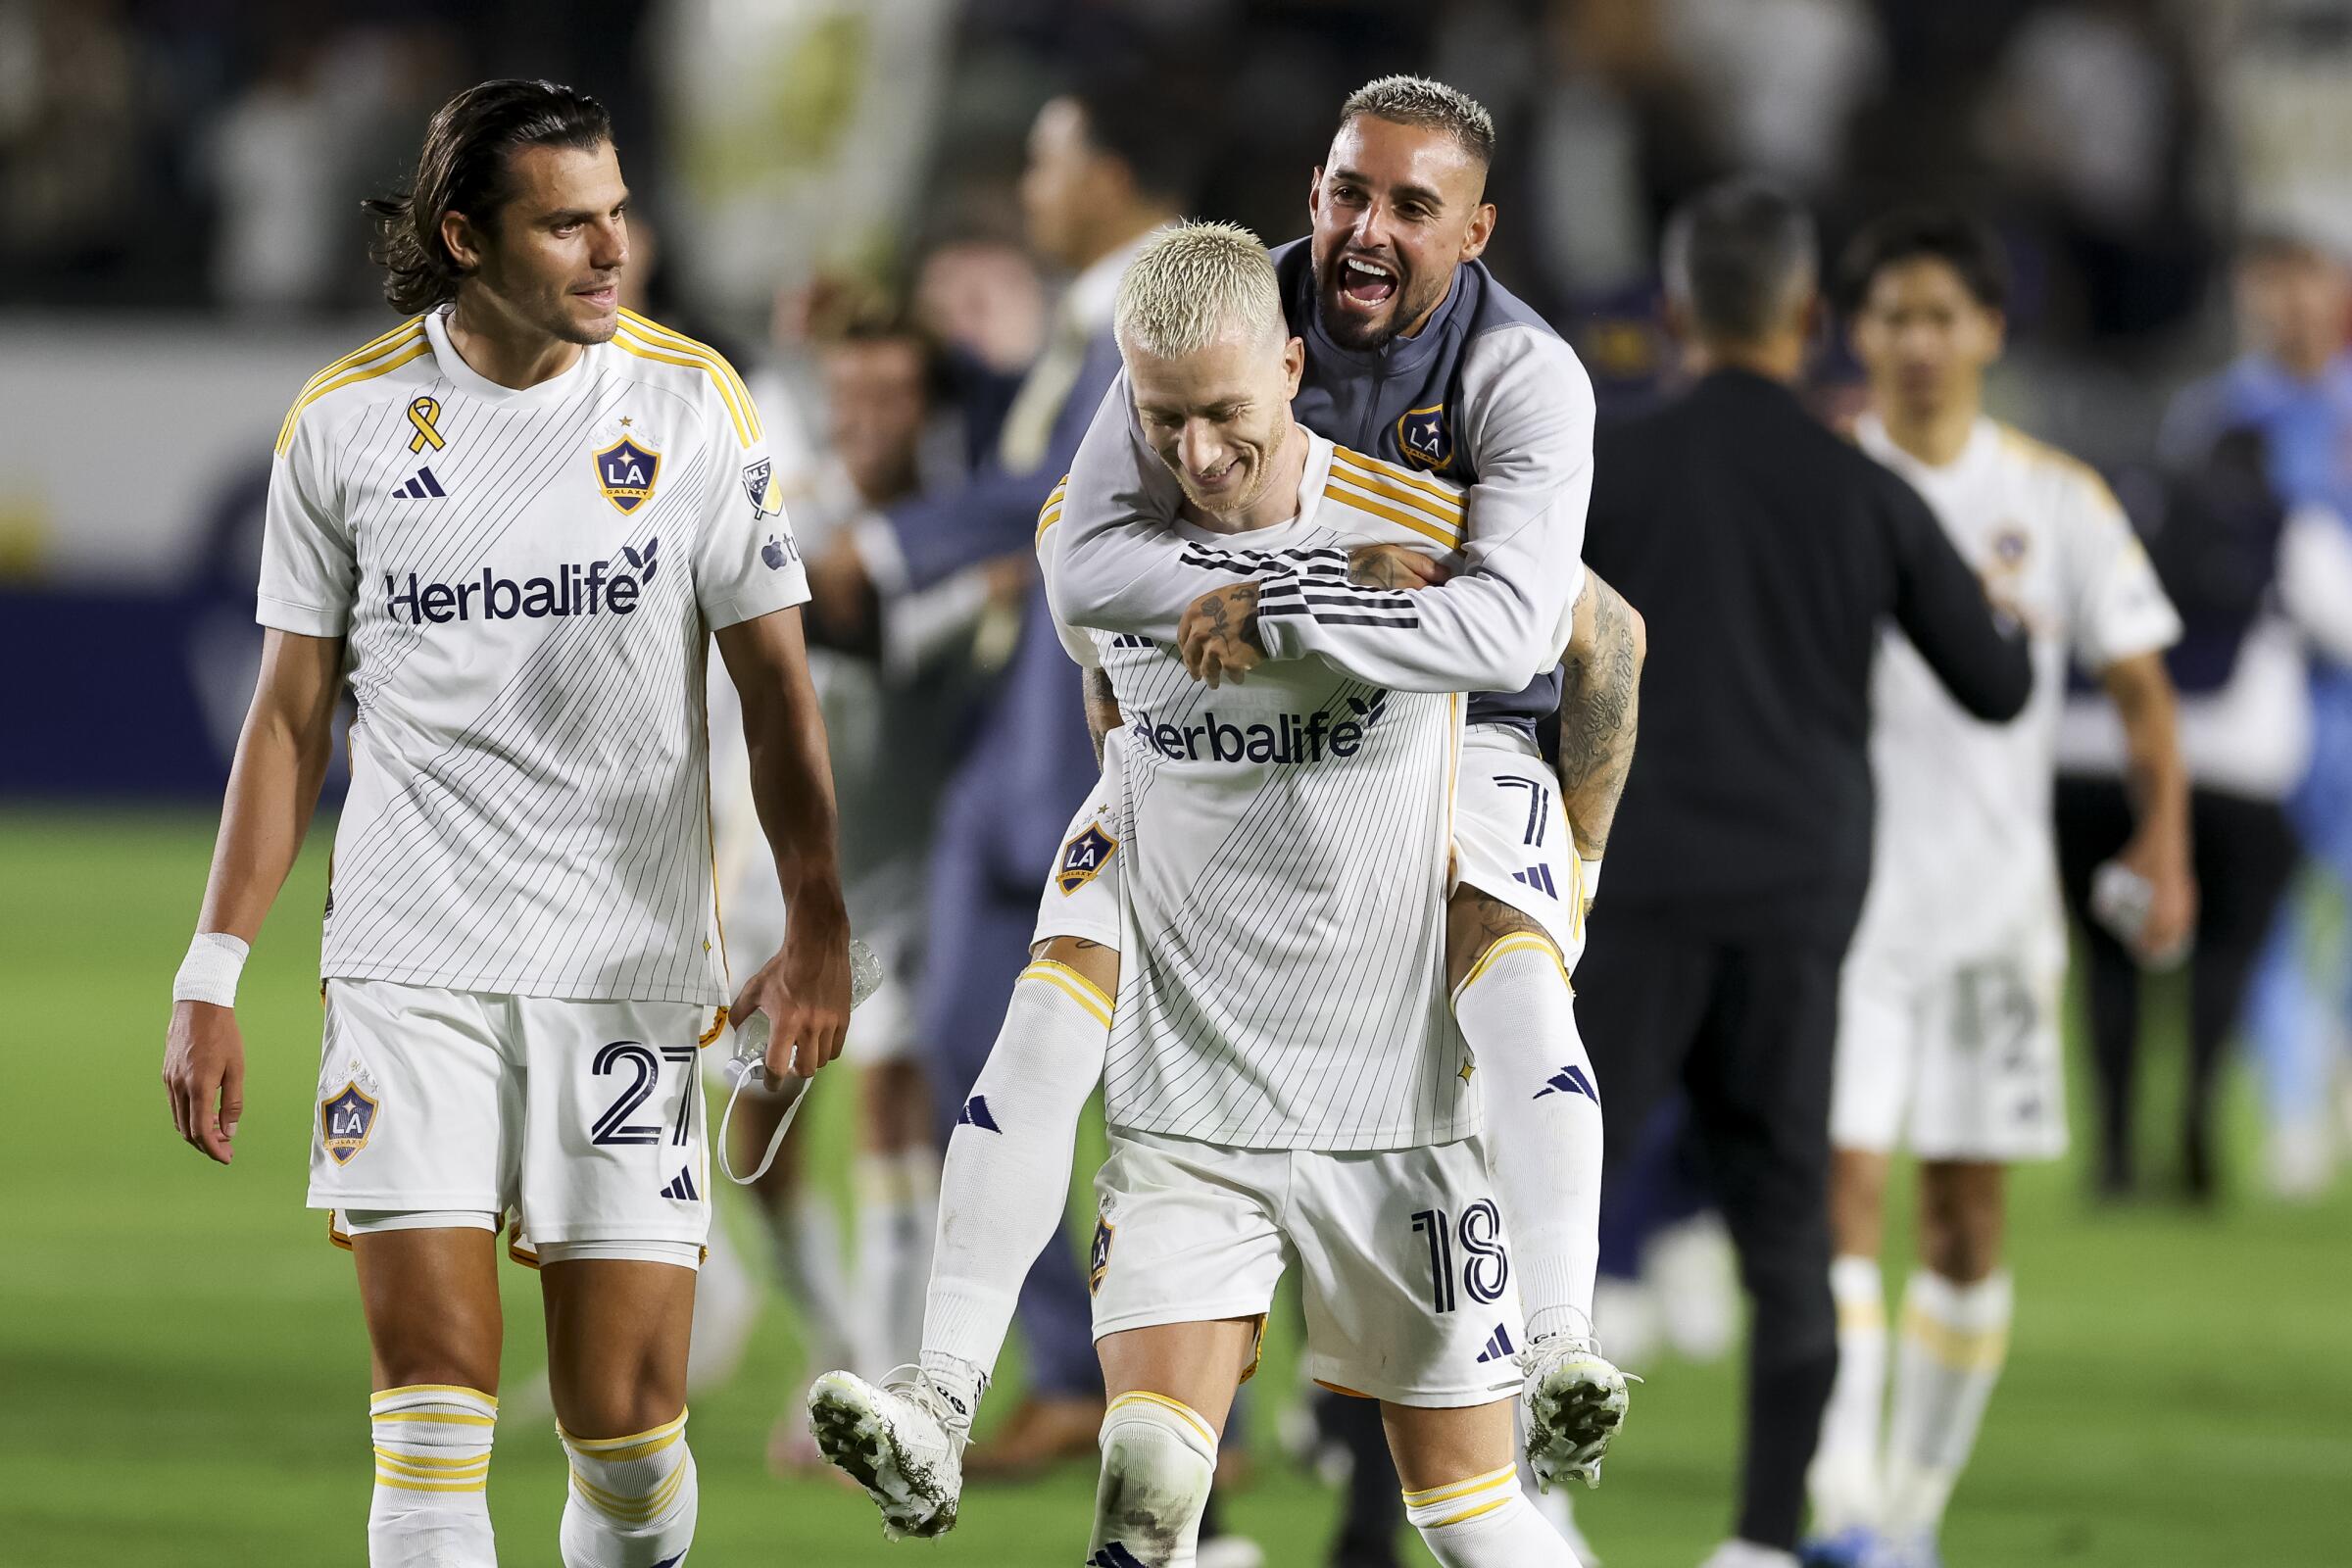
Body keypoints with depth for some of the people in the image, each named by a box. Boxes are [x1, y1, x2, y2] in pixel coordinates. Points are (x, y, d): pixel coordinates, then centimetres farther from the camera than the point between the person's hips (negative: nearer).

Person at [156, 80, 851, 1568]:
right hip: (410, 968, 0)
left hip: (632, 970, 0)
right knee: (434, 1390, -9)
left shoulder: (691, 401, 0)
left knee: (625, 1423, -2)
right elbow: (291, 715, 8)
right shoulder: (344, 422, 1)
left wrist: (819, 921, -6)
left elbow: (774, 679, 4)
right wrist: (214, 975, 5)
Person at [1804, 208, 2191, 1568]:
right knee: (1844, 1183, -13)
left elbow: (2140, 684, 4)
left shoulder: (2057, 500, 2)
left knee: (1967, 1219, 5)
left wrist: (2165, 844, -9)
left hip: (1995, 899, 2)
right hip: (1840, 887, -2)